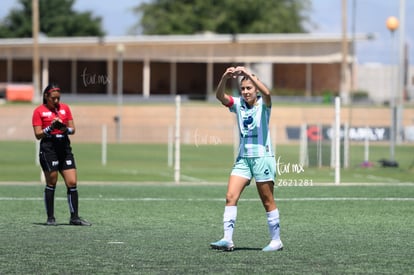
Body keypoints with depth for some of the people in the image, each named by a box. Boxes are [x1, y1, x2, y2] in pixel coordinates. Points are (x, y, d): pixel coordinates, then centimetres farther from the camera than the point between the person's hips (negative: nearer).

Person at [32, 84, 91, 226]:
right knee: (51, 183, -1)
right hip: (48, 149, -4)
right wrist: (51, 127, -19)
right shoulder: (39, 111, 0)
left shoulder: (65, 108, 12)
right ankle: (50, 218, 8)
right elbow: (38, 134, -4)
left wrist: (66, 129, -10)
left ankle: (74, 217, 4)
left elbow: (72, 129, 11)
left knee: (72, 183, -1)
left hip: (64, 148, 4)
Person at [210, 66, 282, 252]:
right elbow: (220, 96, -11)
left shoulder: (262, 105, -4)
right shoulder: (238, 104, 6)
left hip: (262, 157, -4)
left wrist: (248, 74, -33)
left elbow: (266, 93, -27)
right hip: (243, 158, 4)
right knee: (230, 197, -8)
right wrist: (225, 78, -28)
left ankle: (276, 240, 13)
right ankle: (227, 239, -10)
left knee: (267, 201, 2)